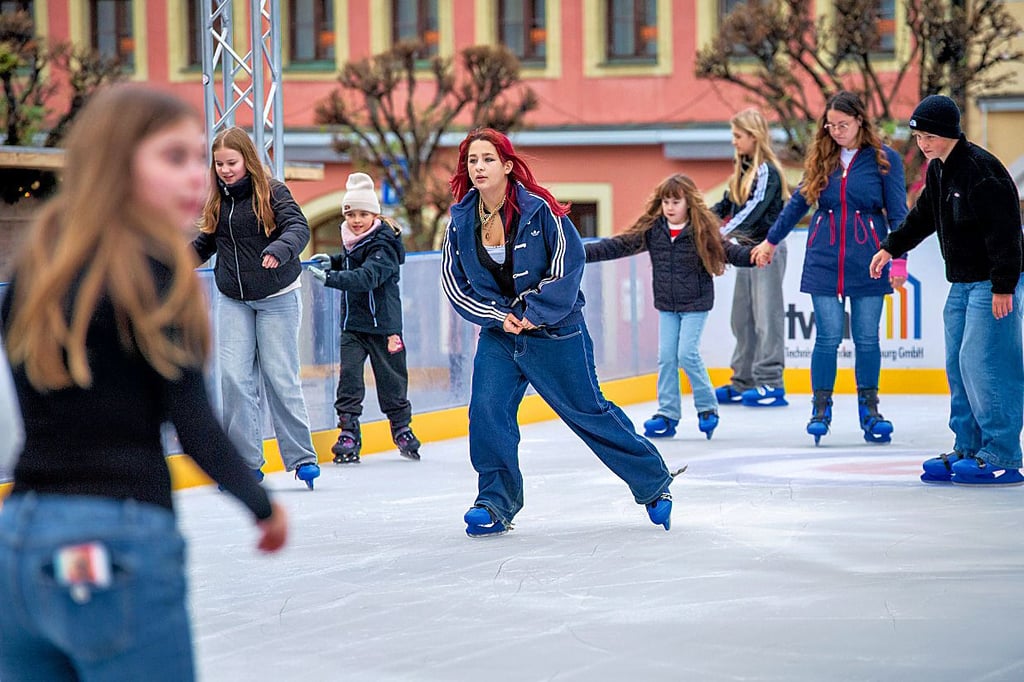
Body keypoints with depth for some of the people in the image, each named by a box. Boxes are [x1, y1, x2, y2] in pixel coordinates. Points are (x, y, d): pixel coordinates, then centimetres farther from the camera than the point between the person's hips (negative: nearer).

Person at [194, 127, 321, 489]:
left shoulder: (272, 192, -10)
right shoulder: (217, 200, 5)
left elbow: (298, 228, -23)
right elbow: (205, 243, 18)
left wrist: (279, 249, -43)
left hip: (277, 298, -4)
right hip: (232, 300, 4)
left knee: (280, 377, -3)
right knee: (234, 376, -4)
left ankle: (301, 456, 10)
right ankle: (245, 462, 2)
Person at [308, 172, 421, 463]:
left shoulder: (382, 245, -18)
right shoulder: (352, 239, 5)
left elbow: (367, 276, -33)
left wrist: (330, 278, -42)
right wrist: (333, 261, 7)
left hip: (382, 323, -6)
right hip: (352, 322, 6)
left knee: (391, 378, 7)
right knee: (349, 374, -7)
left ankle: (402, 428, 26)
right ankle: (348, 432, -3)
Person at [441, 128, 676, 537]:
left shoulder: (539, 209, -15)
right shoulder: (461, 221, -3)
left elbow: (569, 262, -14)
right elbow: (454, 283, 2)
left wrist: (535, 314, -17)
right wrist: (499, 317, -10)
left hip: (554, 331, -4)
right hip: (498, 334, 4)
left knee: (587, 410, 3)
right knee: (486, 409, -11)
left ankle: (653, 482, 19)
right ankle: (496, 503, 2)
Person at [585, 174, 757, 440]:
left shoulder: (702, 230, -9)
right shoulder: (651, 229, -1)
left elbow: (728, 250, -11)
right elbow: (619, 245, -1)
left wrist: (752, 255, -30)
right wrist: (582, 252, -7)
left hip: (695, 303, -4)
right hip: (666, 305, 4)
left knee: (687, 353, -11)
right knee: (666, 357, 2)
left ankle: (707, 407, 6)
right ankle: (667, 413, 9)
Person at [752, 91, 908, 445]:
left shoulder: (885, 159, -2)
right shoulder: (821, 158, 8)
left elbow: (897, 214, -3)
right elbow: (798, 202, 19)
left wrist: (899, 258, -11)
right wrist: (771, 240, 24)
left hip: (866, 264, -2)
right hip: (824, 261, 2)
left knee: (867, 338, 3)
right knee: (828, 336, -1)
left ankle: (869, 408, 15)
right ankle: (821, 408, 9)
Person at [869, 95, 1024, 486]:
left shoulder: (981, 171, -20)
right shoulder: (938, 170, 10)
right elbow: (924, 216, 27)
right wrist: (891, 248, 31)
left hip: (992, 283, -10)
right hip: (962, 283, 10)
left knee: (982, 363, -13)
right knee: (958, 365, 10)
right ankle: (968, 450, 17)